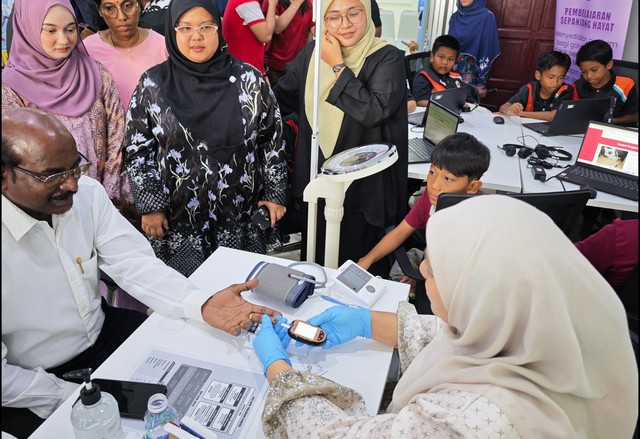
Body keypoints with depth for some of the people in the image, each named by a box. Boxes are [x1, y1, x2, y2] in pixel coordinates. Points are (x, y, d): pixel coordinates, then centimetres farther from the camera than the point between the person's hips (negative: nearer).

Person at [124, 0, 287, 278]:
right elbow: (138, 150, 1)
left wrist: (275, 194, 1)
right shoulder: (152, 84, -3)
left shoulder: (249, 79, -3)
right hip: (177, 219, 0)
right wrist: (150, 206, -3)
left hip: (242, 216, 1)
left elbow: (272, 139, 3)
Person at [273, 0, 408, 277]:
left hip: (363, 186, -4)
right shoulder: (311, 53, 2)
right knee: (314, 264, 21)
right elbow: (282, 99, 12)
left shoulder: (388, 59, -12)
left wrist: (338, 66, -20)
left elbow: (374, 111, -28)